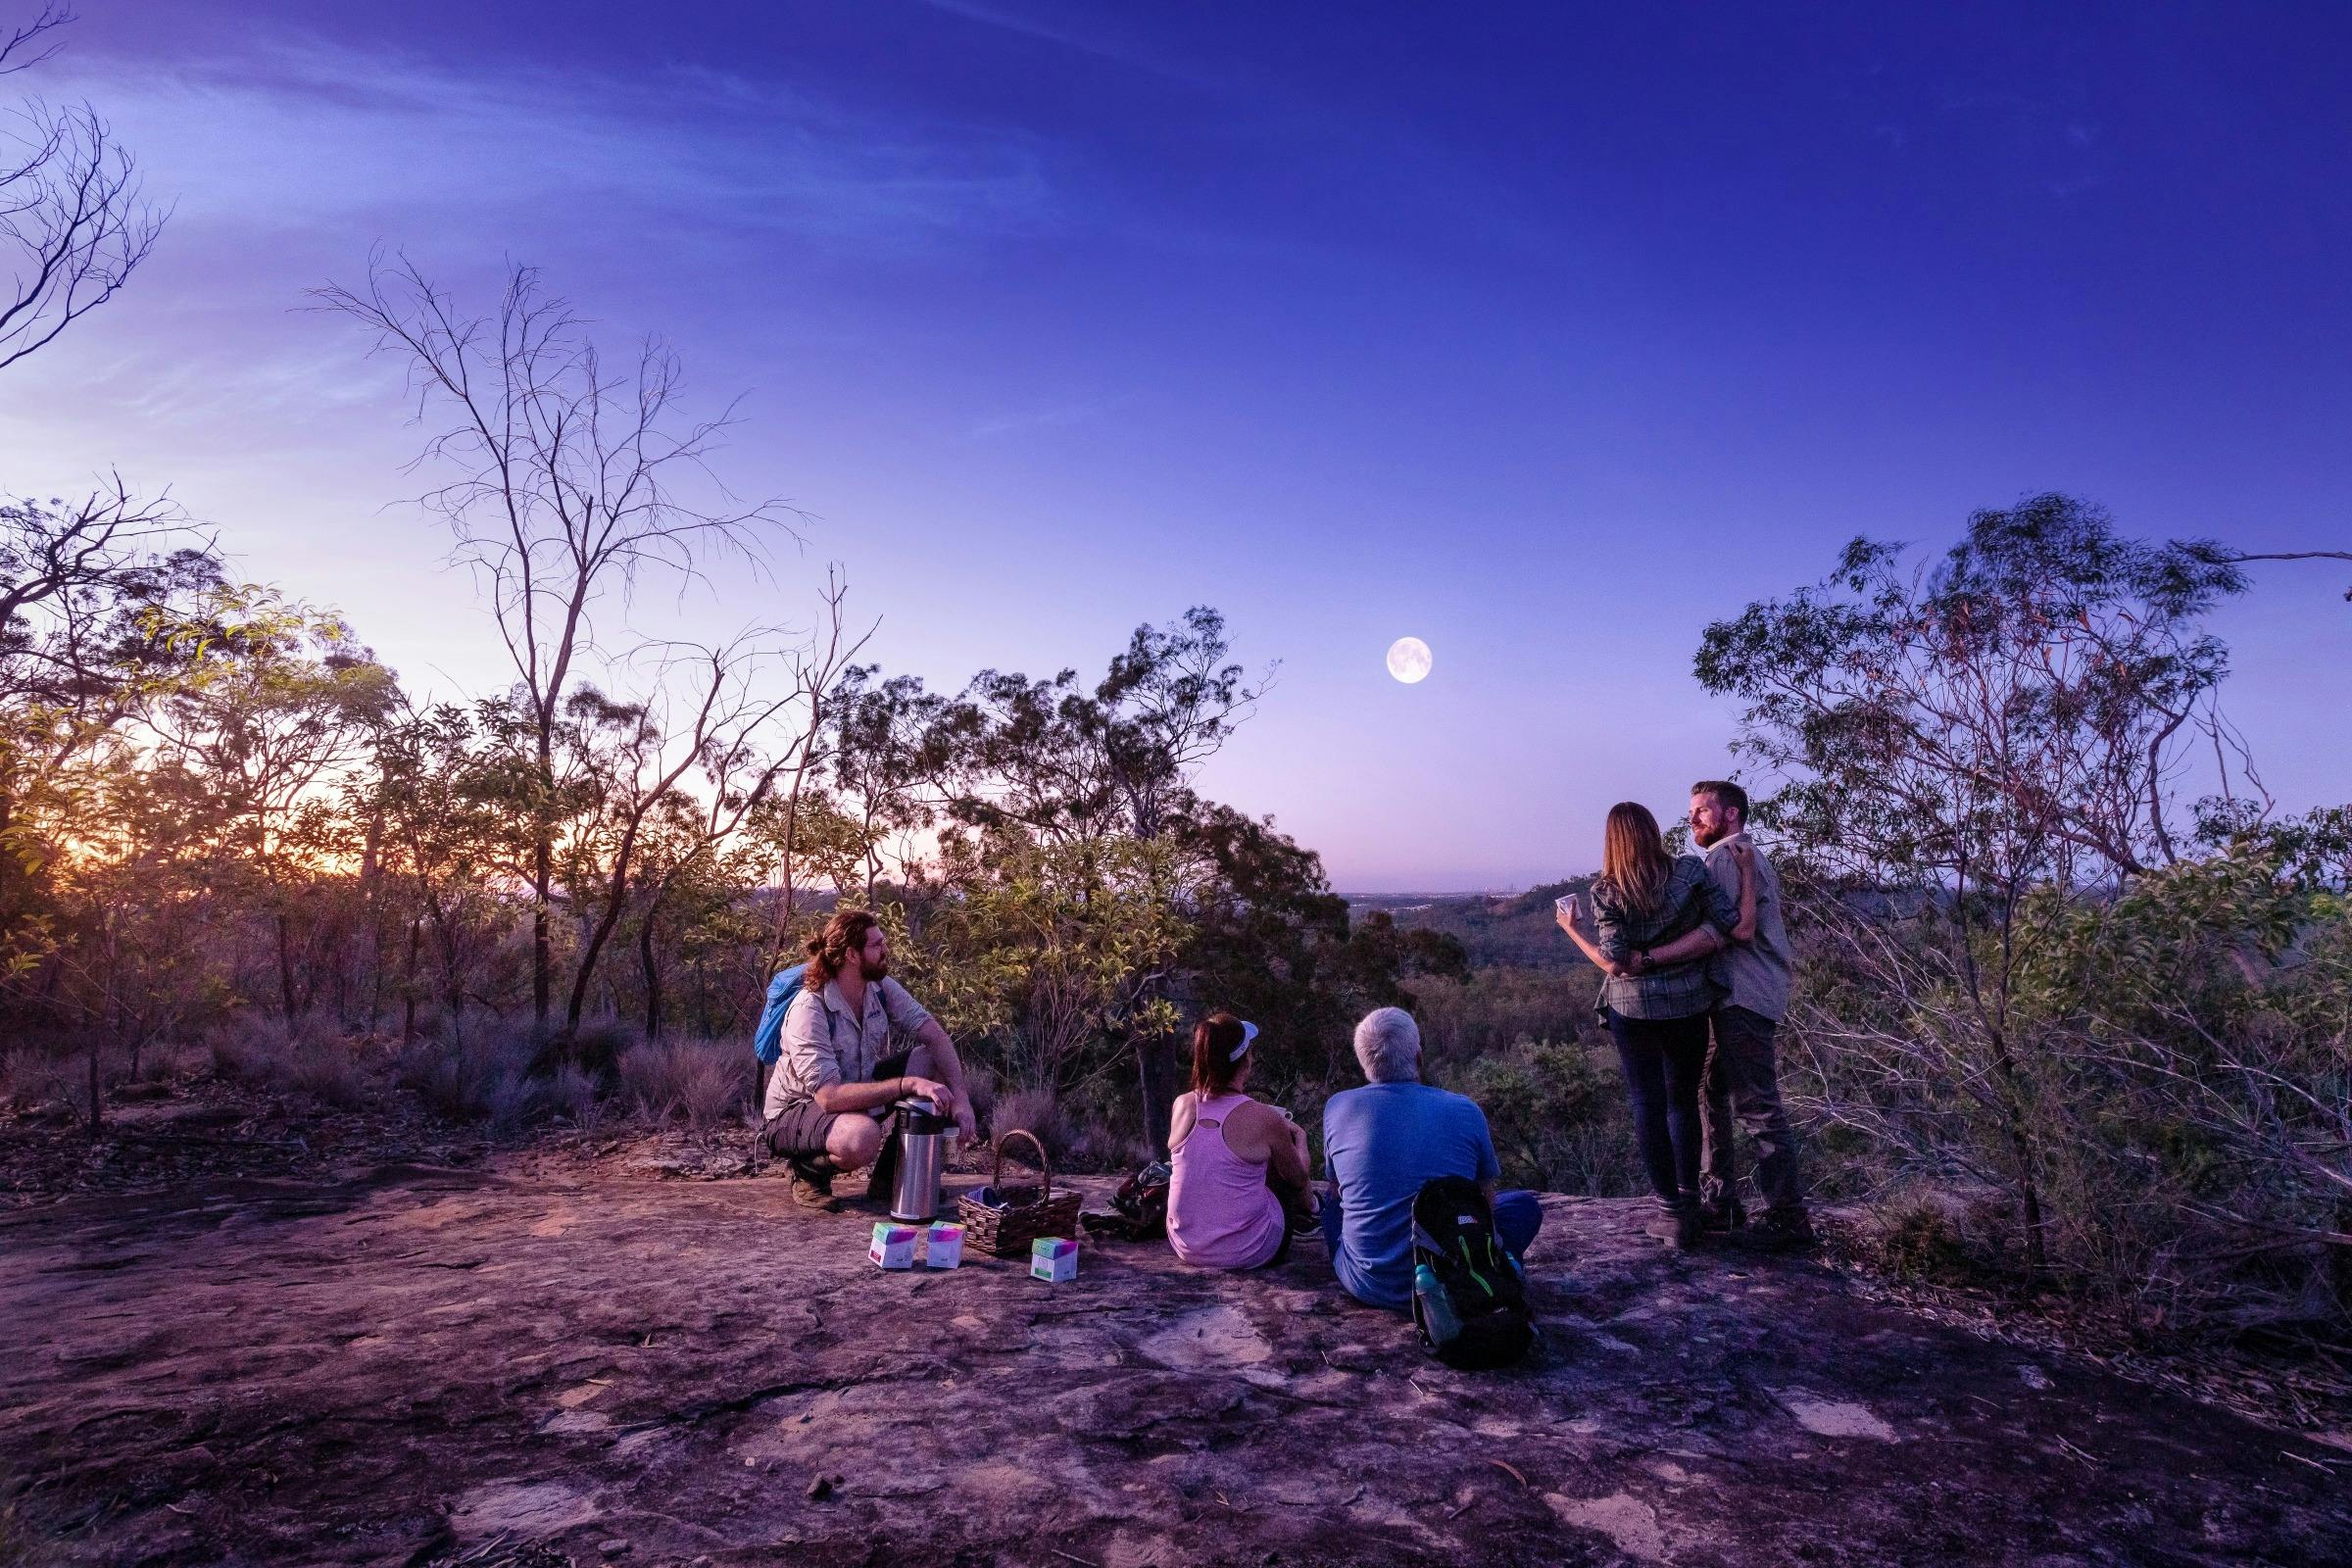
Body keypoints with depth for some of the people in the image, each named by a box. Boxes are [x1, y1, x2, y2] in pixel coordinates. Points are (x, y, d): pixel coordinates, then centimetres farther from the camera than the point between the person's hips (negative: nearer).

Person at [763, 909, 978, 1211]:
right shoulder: (808, 1010, -29)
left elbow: (935, 1036, -11)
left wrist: (960, 1096, -25)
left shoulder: (881, 988, -9)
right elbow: (830, 1096, -36)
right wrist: (909, 1084, -40)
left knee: (938, 1063, -11)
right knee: (861, 1137, -40)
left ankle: (893, 1171, 3)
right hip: (796, 1112, -7)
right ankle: (808, 1171, -3)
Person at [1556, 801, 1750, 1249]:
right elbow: (1740, 927, -8)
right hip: (1689, 1006, 2)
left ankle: (1674, 1211, 8)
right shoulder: (1690, 871, -8)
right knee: (1683, 1101, 18)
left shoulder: (1605, 892, -10)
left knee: (1648, 1106, 7)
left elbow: (1614, 964, -13)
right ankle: (1689, 1200, 22)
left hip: (1631, 1009, -2)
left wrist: (1570, 929, 0)